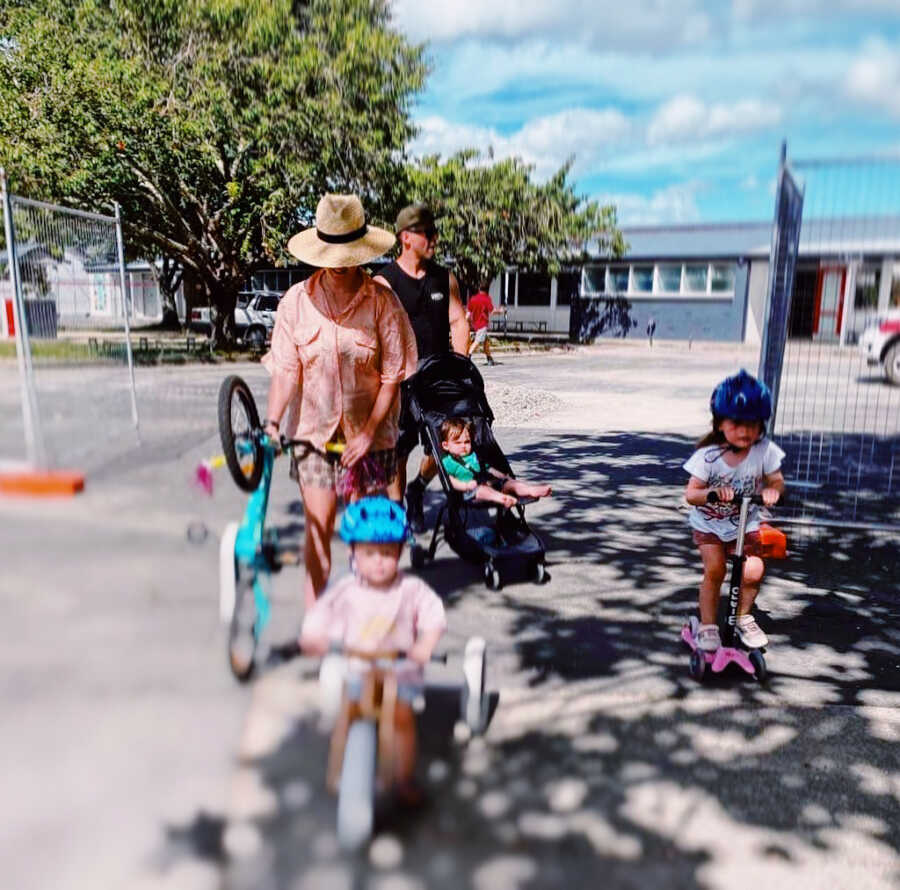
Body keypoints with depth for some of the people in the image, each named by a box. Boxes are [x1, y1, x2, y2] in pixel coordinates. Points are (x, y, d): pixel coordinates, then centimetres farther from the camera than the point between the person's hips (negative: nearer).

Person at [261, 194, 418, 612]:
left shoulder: (381, 301, -8)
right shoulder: (296, 301, -2)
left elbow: (391, 376, -7)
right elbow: (286, 370, -2)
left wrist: (369, 432, -12)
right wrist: (271, 422, -12)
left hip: (368, 432, -1)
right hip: (314, 430, 1)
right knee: (317, 526, 2)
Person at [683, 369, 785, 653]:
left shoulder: (765, 451, -16)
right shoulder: (708, 455, -22)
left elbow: (776, 480, -4)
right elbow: (690, 493, -21)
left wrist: (772, 490, -29)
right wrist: (713, 493, -42)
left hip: (745, 523, 2)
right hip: (708, 524, -2)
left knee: (753, 572, -11)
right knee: (714, 571, -12)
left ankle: (744, 617, 19)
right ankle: (708, 625, 10)